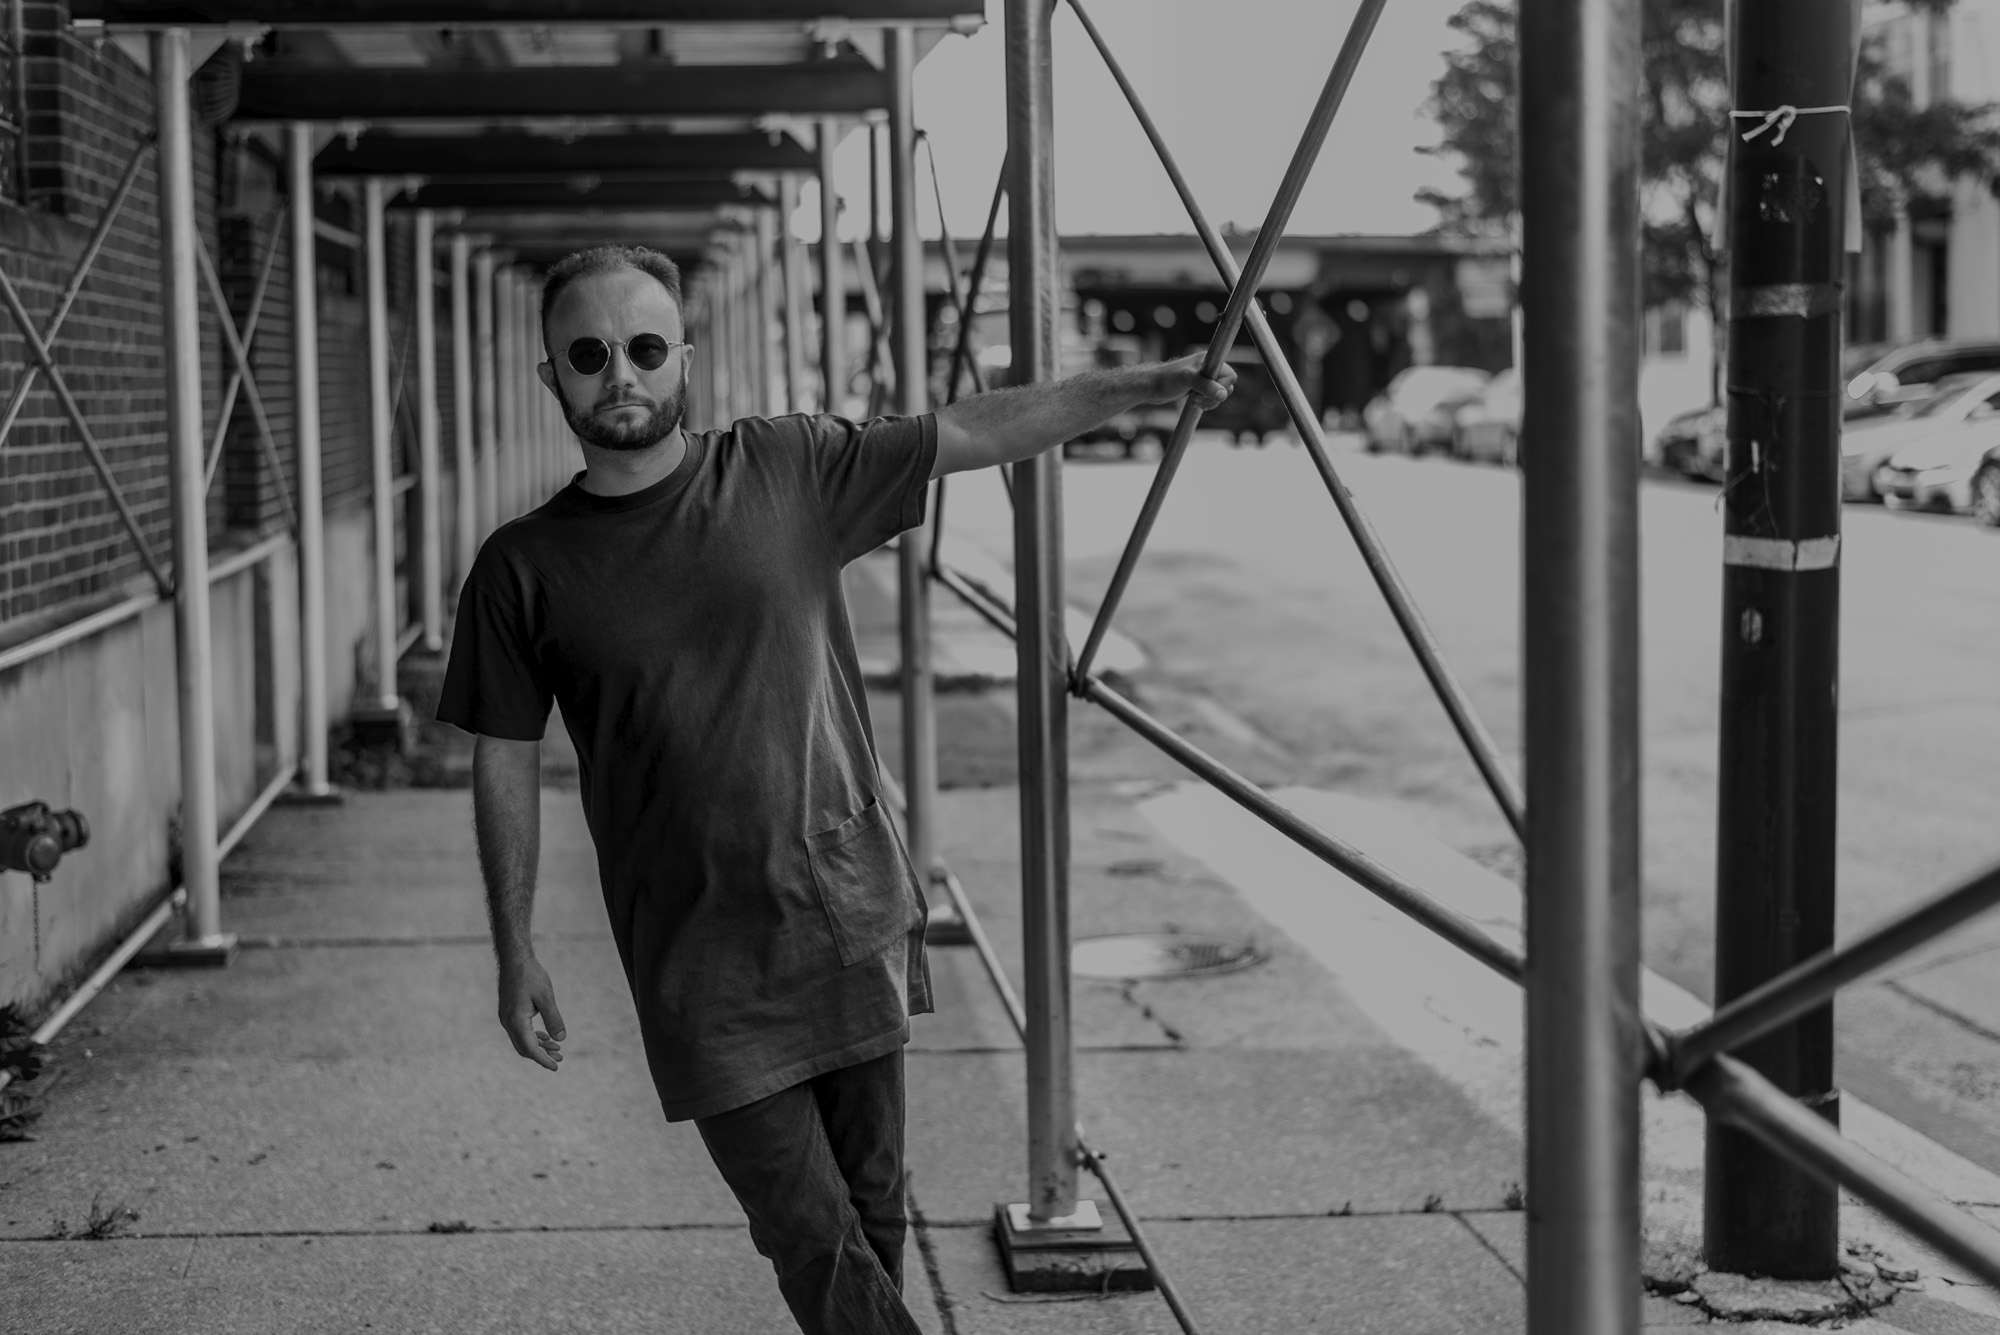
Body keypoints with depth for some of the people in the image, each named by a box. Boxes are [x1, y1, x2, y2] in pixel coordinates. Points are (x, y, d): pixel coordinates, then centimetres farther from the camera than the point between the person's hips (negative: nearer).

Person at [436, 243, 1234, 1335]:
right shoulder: (523, 570, -3)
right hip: (701, 963, -2)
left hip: (852, 921, 2)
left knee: (871, 1212, 10)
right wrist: (516, 956, 4)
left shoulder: (788, 469, 0)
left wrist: (1146, 384, 3)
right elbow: (505, 762, 4)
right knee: (812, 1240, -6)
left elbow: (974, 434, 5)